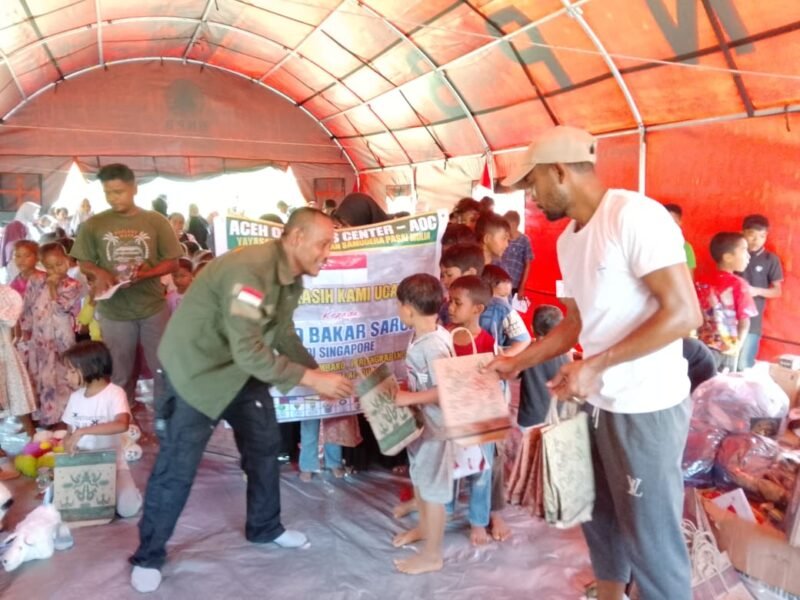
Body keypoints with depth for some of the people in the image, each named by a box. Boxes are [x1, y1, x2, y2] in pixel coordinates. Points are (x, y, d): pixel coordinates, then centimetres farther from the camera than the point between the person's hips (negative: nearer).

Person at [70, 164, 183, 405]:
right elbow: (84, 263, 7)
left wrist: (144, 273, -18)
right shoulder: (94, 224, -1)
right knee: (119, 374, 13)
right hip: (114, 312, 1)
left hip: (154, 307, 0)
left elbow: (172, 262, -1)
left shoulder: (156, 221, -2)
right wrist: (99, 273, -15)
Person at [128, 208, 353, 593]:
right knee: (177, 467, 0)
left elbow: (283, 335, 6)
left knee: (264, 445, 16)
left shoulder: (292, 277, -2)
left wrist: (320, 373, -6)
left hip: (243, 368, 9)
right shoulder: (250, 270, -33)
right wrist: (310, 379, -32)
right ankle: (148, 557, 21)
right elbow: (248, 352, -37)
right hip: (196, 368, -9)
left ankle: (264, 528, 36)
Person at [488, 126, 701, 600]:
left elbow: (684, 313, -23)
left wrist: (594, 365, -23)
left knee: (650, 535, 5)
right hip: (600, 402, 9)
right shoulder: (568, 239, 9)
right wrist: (519, 362, 13)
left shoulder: (634, 215, -19)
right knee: (600, 515, 23)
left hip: (647, 407, -9)